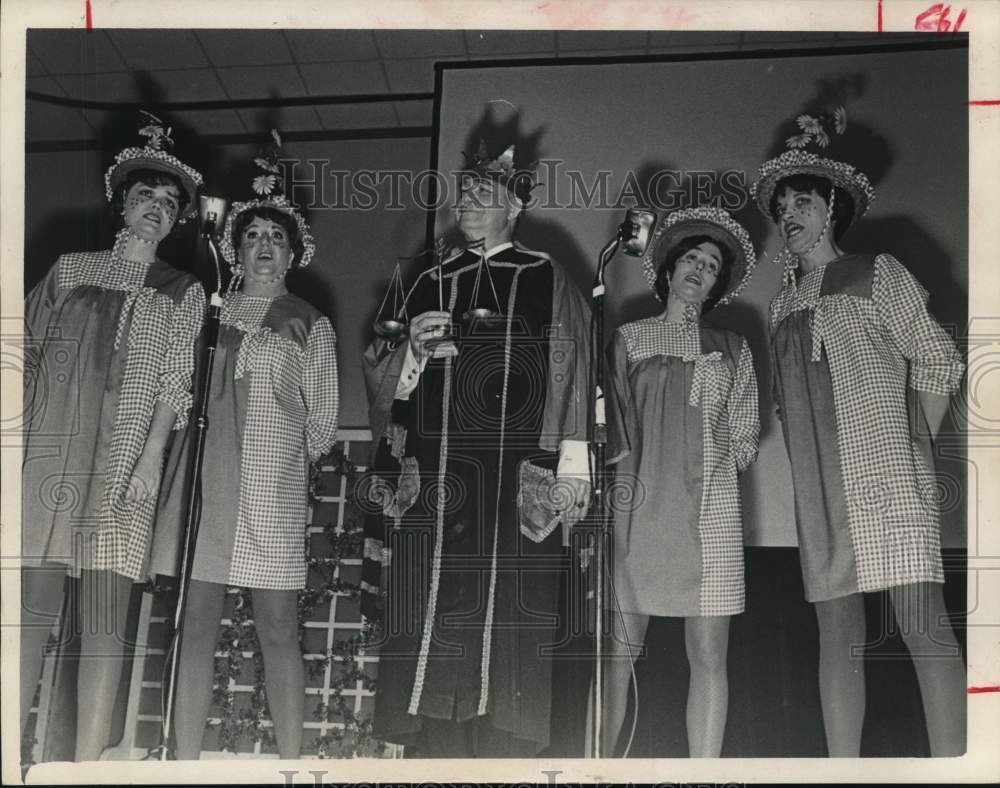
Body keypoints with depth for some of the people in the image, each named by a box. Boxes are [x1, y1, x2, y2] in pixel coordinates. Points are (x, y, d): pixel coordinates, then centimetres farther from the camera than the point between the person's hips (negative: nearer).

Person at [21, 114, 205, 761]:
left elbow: (175, 383, 2)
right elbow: (27, 354, 14)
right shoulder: (70, 270, 16)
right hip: (49, 452, 2)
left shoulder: (182, 292, 11)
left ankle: (88, 762, -4)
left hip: (124, 460, -1)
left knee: (105, 612, -6)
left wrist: (149, 460, -10)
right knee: (35, 600, -4)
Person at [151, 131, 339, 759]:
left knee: (278, 629, -2)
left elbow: (323, 419, 9)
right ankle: (186, 763, 7)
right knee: (197, 625, 1)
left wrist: (287, 458, 7)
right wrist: (207, 449, 4)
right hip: (203, 483, 2)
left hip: (274, 488, -2)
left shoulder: (309, 324, 10)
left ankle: (291, 765, 3)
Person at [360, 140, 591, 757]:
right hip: (436, 481, 3)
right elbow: (385, 379, 19)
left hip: (517, 485, -3)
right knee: (437, 627, -1)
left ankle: (504, 757, 0)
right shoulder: (432, 284, 19)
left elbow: (571, 375, 0)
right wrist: (412, 347, -3)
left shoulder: (547, 281, 9)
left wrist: (570, 468, -9)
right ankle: (439, 755, 6)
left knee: (509, 629, -6)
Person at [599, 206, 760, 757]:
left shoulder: (731, 349, 17)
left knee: (708, 657, -2)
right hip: (638, 505, -1)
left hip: (708, 509, 1)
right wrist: (626, 480, -2)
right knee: (618, 650, -3)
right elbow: (611, 428, 10)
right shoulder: (629, 339, 14)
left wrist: (707, 465, 2)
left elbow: (744, 438, 16)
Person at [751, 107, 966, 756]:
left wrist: (915, 446, 2)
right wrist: (815, 461, 10)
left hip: (890, 479, -5)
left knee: (924, 627, -11)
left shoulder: (879, 275, 6)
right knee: (838, 639, 4)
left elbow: (938, 362, 5)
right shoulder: (785, 303, 19)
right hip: (820, 491, 5)